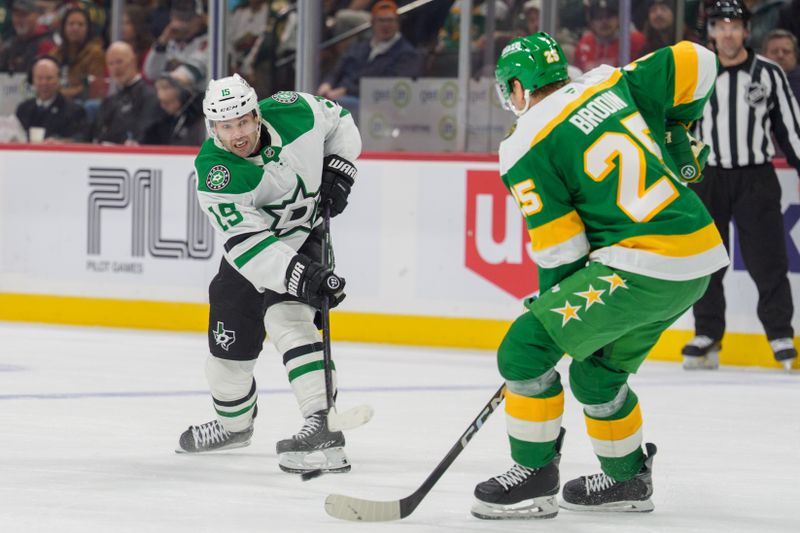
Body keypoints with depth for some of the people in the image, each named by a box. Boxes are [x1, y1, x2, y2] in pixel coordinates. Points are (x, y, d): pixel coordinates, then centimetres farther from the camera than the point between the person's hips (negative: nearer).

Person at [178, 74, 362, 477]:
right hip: (251, 246, 1)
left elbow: (339, 122, 2)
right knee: (230, 343, 8)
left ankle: (324, 428, -35)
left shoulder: (294, 112, -23)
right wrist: (302, 278, -46)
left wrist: (339, 171, -10)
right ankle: (234, 423, 39)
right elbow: (248, 244, -36)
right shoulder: (214, 174, -28)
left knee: (287, 317, -25)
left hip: (305, 237, -1)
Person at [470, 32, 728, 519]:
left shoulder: (527, 149, -6)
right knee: (598, 368, 25)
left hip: (643, 267, -8)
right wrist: (677, 131, 27)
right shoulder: (611, 86, 11)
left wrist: (552, 302, 12)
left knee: (526, 347, -3)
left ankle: (535, 478, 1)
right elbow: (694, 63, 12)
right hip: (700, 258, 8)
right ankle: (628, 479, 36)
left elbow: (560, 248, -6)